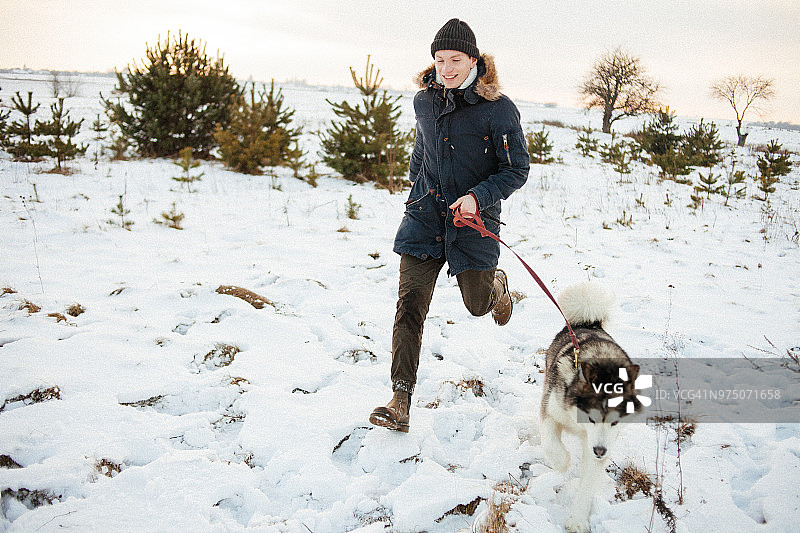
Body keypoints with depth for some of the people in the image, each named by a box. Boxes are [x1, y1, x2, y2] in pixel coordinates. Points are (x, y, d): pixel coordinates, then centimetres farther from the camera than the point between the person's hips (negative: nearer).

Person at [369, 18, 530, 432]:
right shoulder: (424, 101, 4)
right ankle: (400, 401, -4)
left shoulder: (497, 108, -11)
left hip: (474, 218, -3)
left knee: (478, 304, 11)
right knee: (410, 305, -7)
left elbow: (517, 169, -8)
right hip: (424, 215, 3)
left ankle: (497, 285, 51)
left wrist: (478, 196, -22)